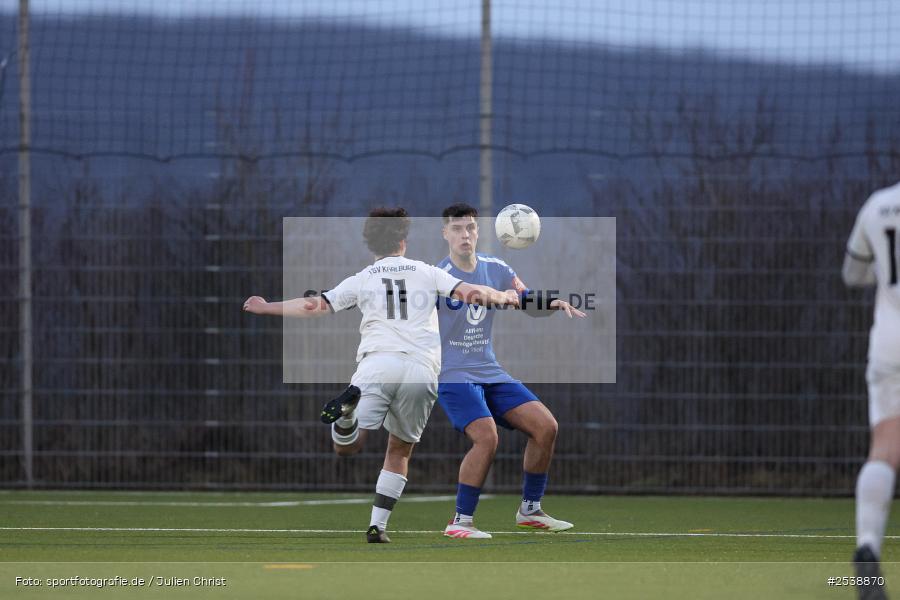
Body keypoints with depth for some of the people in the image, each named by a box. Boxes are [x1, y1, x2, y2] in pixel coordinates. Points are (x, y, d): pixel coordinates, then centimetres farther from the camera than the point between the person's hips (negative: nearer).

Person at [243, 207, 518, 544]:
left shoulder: (362, 280, 15)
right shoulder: (426, 273, 17)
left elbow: (315, 307, 12)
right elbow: (469, 293, 11)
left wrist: (267, 308, 24)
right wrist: (503, 297, 28)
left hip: (377, 362, -1)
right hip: (422, 368, 1)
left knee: (346, 447, -8)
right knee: (400, 450, 18)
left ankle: (350, 408, -41)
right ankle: (378, 526, 10)